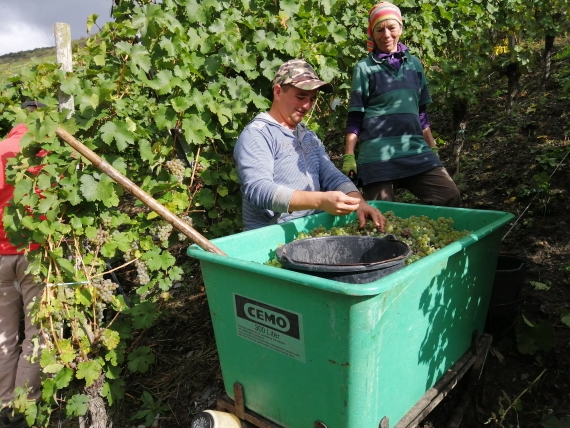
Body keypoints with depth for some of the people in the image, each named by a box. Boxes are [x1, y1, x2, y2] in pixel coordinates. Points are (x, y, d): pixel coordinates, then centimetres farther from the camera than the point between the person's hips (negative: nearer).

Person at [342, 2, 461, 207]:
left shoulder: (414, 63, 16)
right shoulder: (364, 67, 5)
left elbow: (421, 112, 20)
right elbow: (355, 117, 1)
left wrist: (432, 148, 18)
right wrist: (349, 156, -6)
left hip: (416, 150, 4)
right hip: (378, 154, -4)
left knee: (450, 197, -7)